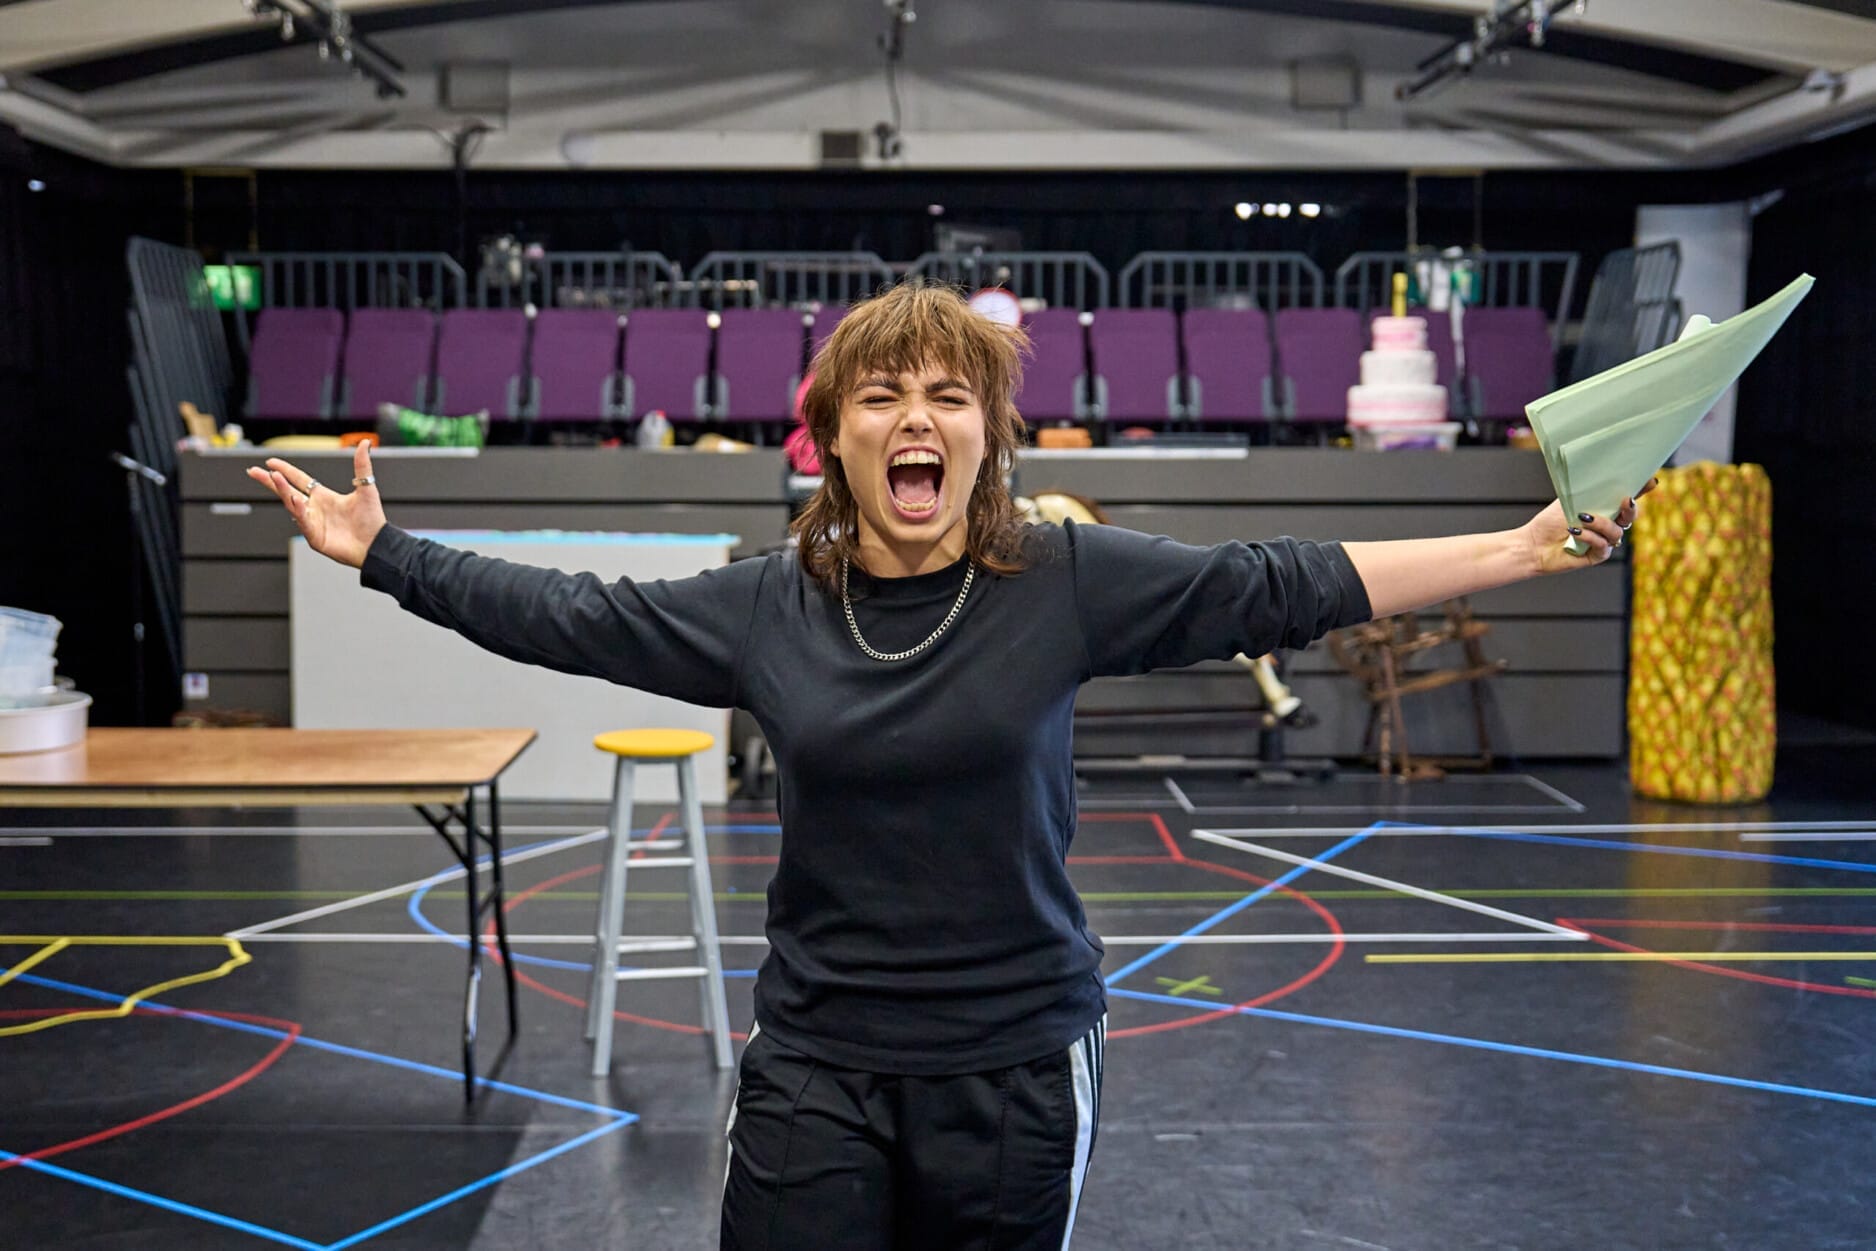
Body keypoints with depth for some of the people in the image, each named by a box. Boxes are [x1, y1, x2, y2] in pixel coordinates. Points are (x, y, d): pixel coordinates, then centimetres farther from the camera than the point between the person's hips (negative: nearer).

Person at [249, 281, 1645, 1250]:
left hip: (1015, 1065, -1)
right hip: (815, 1070, 1)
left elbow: (1280, 587, -8)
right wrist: (381, 553, 7)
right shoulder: (766, 607, -2)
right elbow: (574, 616, 5)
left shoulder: (1068, 582, -7)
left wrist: (1516, 552, -11)